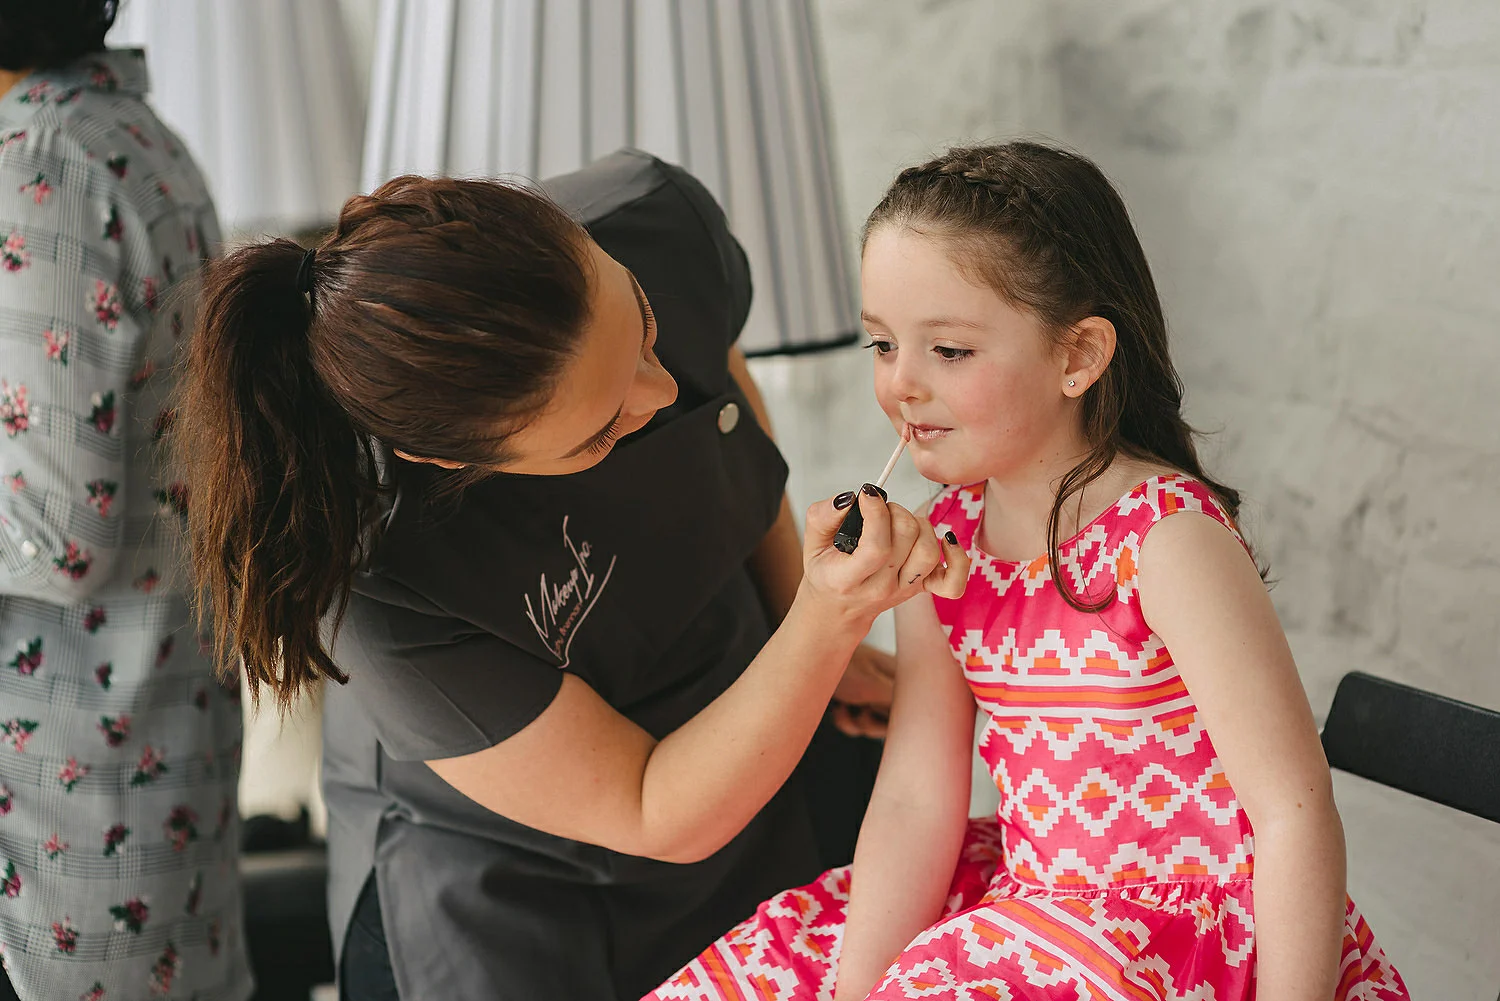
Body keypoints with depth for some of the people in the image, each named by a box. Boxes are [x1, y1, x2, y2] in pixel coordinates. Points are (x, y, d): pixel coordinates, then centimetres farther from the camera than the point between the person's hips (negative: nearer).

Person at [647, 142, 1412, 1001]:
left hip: (1190, 929, -6)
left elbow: (1294, 814, -20)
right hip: (1033, 900, 7)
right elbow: (915, 803, -1)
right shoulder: (944, 542, 0)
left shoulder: (1165, 541, -20)